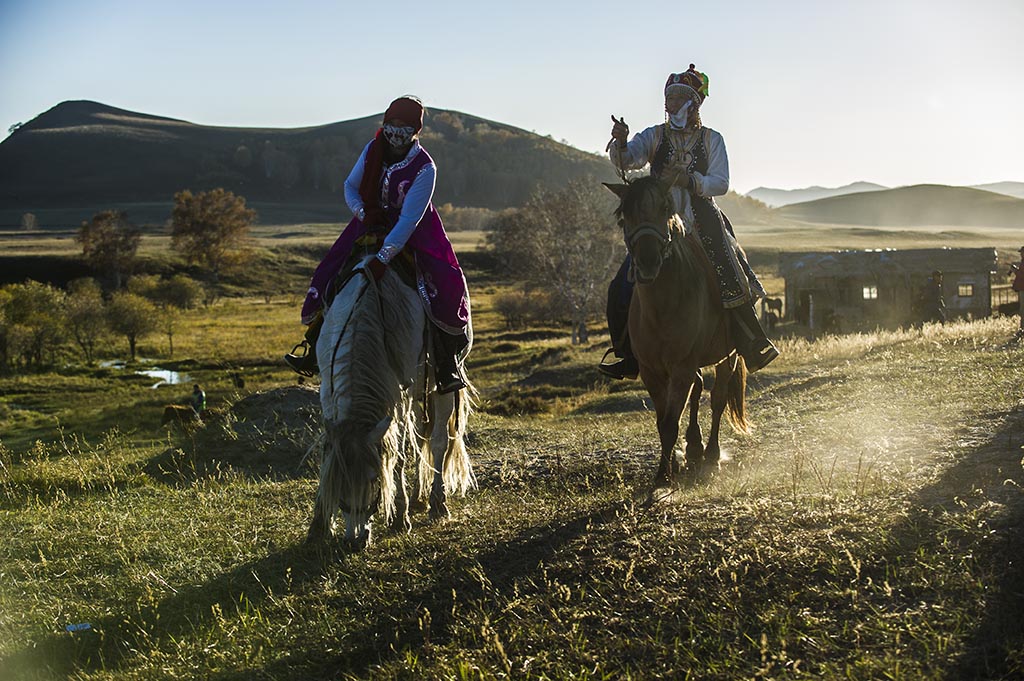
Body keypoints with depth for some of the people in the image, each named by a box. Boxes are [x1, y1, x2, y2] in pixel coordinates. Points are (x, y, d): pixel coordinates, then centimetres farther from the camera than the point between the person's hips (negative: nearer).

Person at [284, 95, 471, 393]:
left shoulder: (425, 168, -23)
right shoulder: (373, 149, -7)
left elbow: (409, 219, -29)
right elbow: (350, 186, 6)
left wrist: (383, 257, -37)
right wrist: (363, 212, -15)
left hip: (414, 234, -4)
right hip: (372, 223, 5)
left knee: (445, 288, -24)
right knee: (329, 274, -6)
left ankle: (448, 366, -13)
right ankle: (312, 345, 9)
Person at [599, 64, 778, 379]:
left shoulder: (712, 140, 6)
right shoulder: (654, 136, 7)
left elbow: (720, 183, -4)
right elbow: (626, 159, -9)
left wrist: (689, 179, -21)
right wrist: (620, 144, -32)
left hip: (703, 224, -1)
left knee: (733, 281, -13)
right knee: (623, 289, -7)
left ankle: (755, 347, 3)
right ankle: (632, 356, 7)